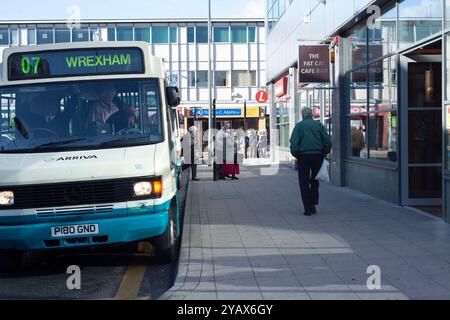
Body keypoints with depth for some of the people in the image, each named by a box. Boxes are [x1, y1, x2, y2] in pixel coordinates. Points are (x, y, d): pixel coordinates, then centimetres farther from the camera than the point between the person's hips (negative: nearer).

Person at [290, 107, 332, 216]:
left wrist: (296, 155, 1)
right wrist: (324, 154, 12)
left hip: (304, 156, -2)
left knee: (304, 183, 3)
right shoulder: (319, 125, 6)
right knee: (315, 181, 16)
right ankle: (313, 205, 12)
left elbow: (293, 143, -9)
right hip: (318, 155, 2)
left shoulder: (299, 125, 0)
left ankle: (307, 209, -1)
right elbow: (328, 142, 2)